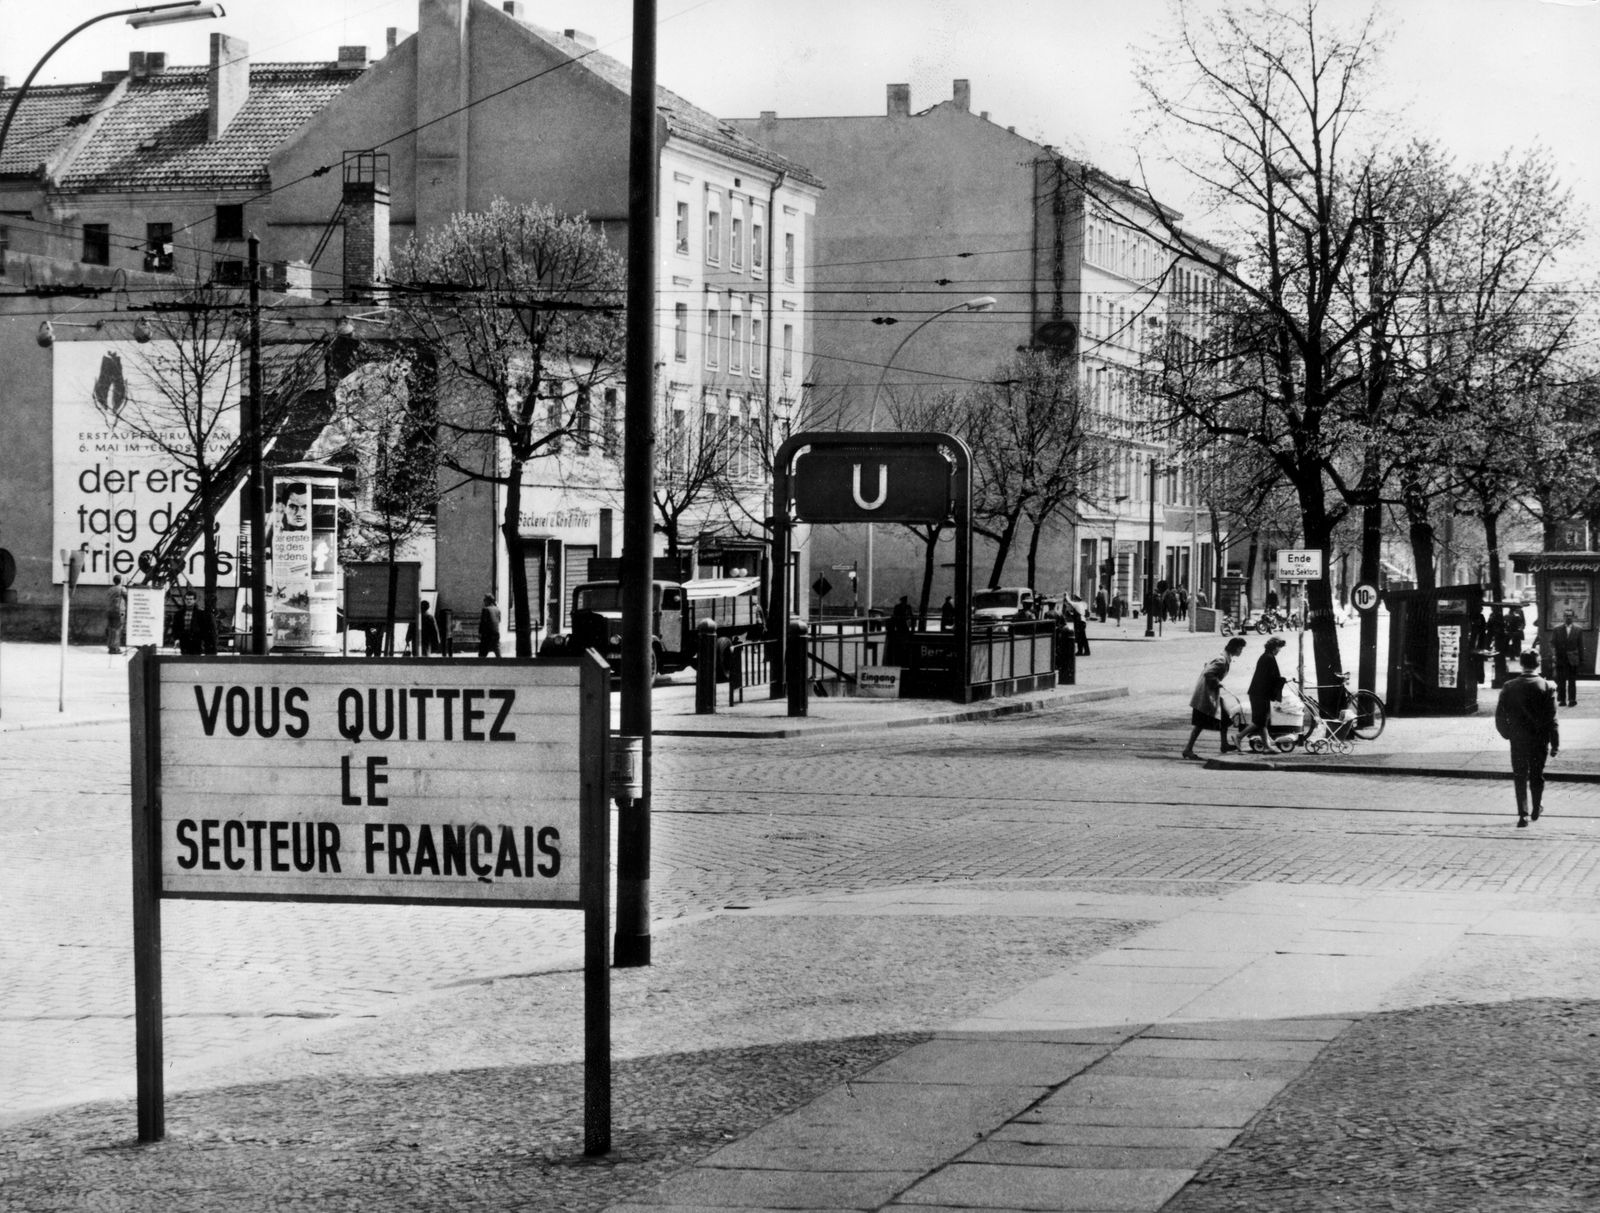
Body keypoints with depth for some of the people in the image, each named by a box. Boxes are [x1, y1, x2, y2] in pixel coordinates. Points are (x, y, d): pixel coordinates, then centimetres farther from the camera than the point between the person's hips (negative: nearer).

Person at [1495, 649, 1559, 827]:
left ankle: (1523, 815, 3)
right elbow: (1552, 719, -11)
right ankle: (1537, 809, 32)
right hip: (1539, 740, 0)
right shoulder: (1547, 687, -12)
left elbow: (1500, 716, -3)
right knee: (1537, 775, 17)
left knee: (1520, 777, 9)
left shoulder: (1509, 687, -7)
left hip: (1518, 741, 1)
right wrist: (1555, 744, -5)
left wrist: (1508, 734, 13)